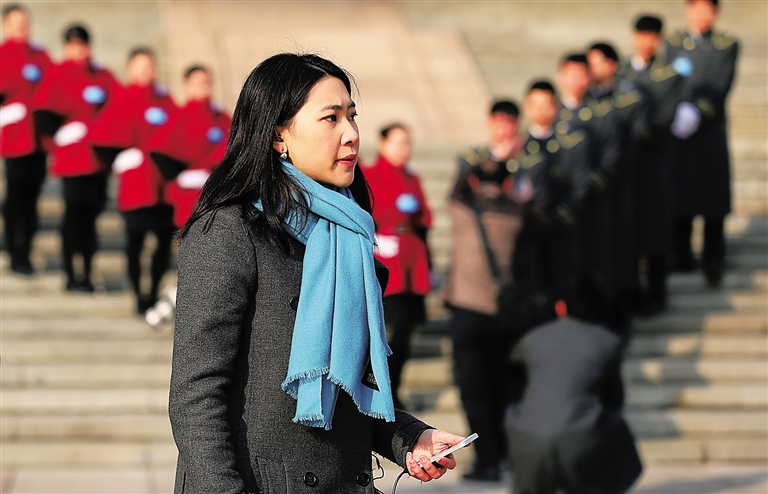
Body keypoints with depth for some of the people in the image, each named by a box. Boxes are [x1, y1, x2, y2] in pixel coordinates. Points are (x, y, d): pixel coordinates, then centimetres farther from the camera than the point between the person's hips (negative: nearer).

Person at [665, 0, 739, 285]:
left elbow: (721, 88, -4)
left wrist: (696, 112, -17)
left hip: (711, 131, -1)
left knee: (713, 197, -3)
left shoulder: (727, 45, 5)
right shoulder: (673, 43, 10)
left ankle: (713, 261, 6)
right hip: (677, 133, 2)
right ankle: (681, 256, 16)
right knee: (678, 194, 3)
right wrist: (679, 110, -13)